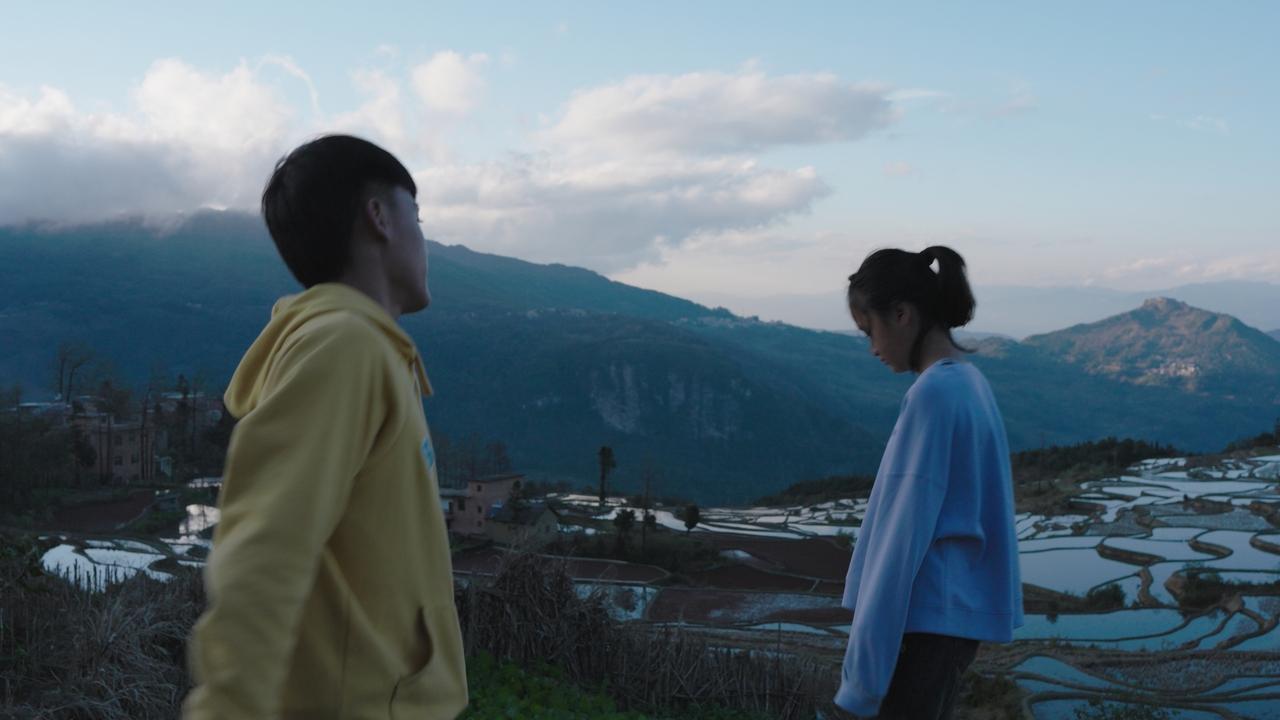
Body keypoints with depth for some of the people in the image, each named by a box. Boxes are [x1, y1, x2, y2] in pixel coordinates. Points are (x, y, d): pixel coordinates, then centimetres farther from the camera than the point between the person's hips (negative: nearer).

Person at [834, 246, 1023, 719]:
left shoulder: (933, 392, -18)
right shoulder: (968, 383, 11)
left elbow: (905, 536, -19)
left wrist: (866, 662, -16)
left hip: (928, 619, -9)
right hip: (956, 613, 9)